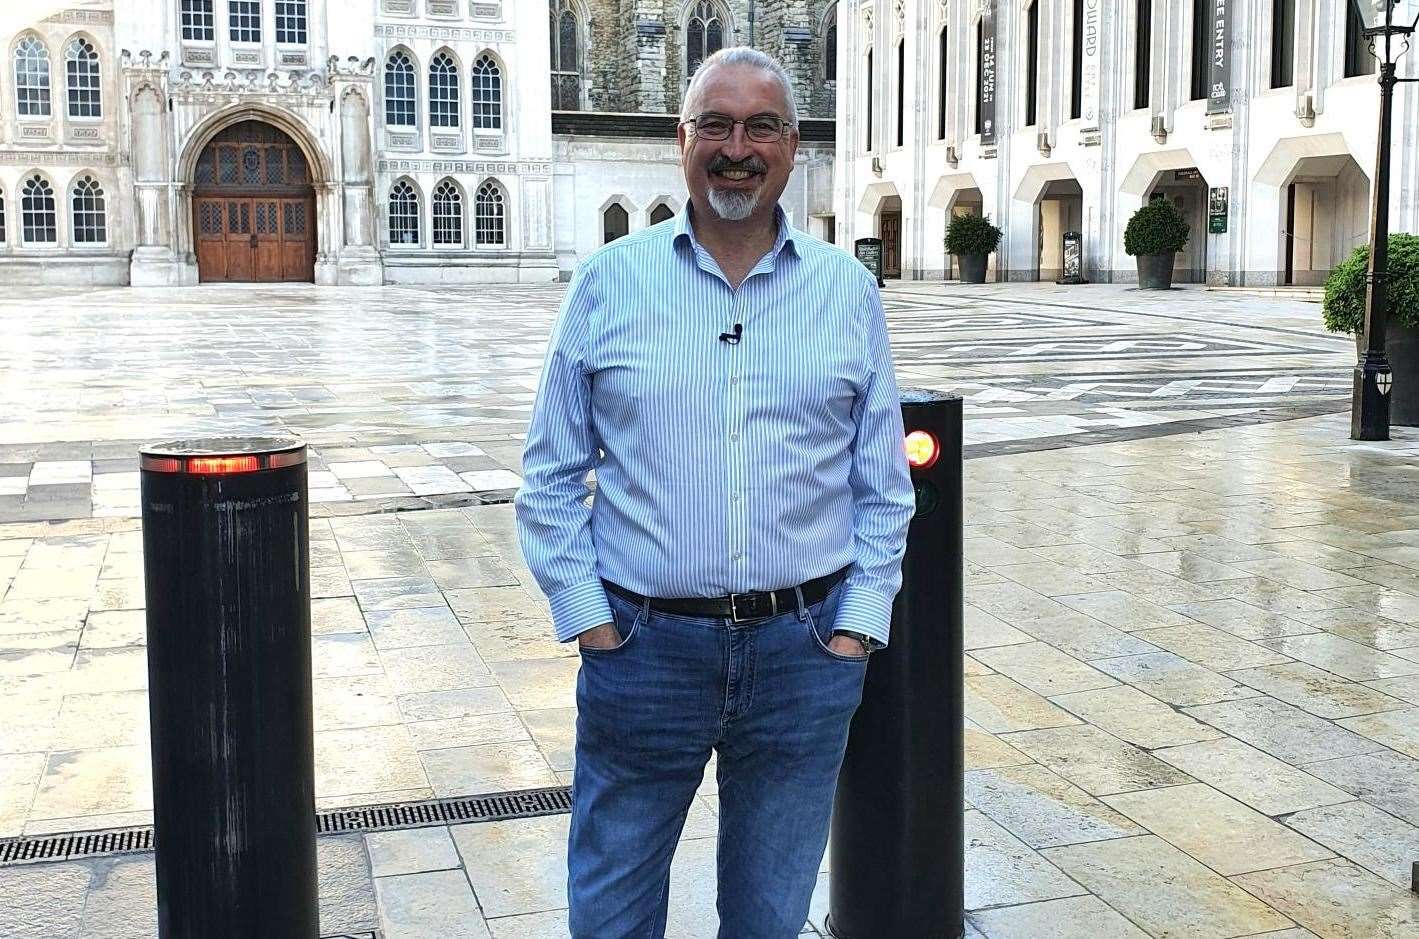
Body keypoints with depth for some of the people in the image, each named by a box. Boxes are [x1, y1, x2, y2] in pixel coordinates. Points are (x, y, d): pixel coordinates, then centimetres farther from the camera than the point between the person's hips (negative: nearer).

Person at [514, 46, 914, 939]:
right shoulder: (610, 281, 1)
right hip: (643, 645, -1)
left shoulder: (848, 290, 4)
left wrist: (856, 629, -1)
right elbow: (552, 476, 4)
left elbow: (885, 488, 8)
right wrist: (589, 621, -4)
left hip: (804, 650, 1)